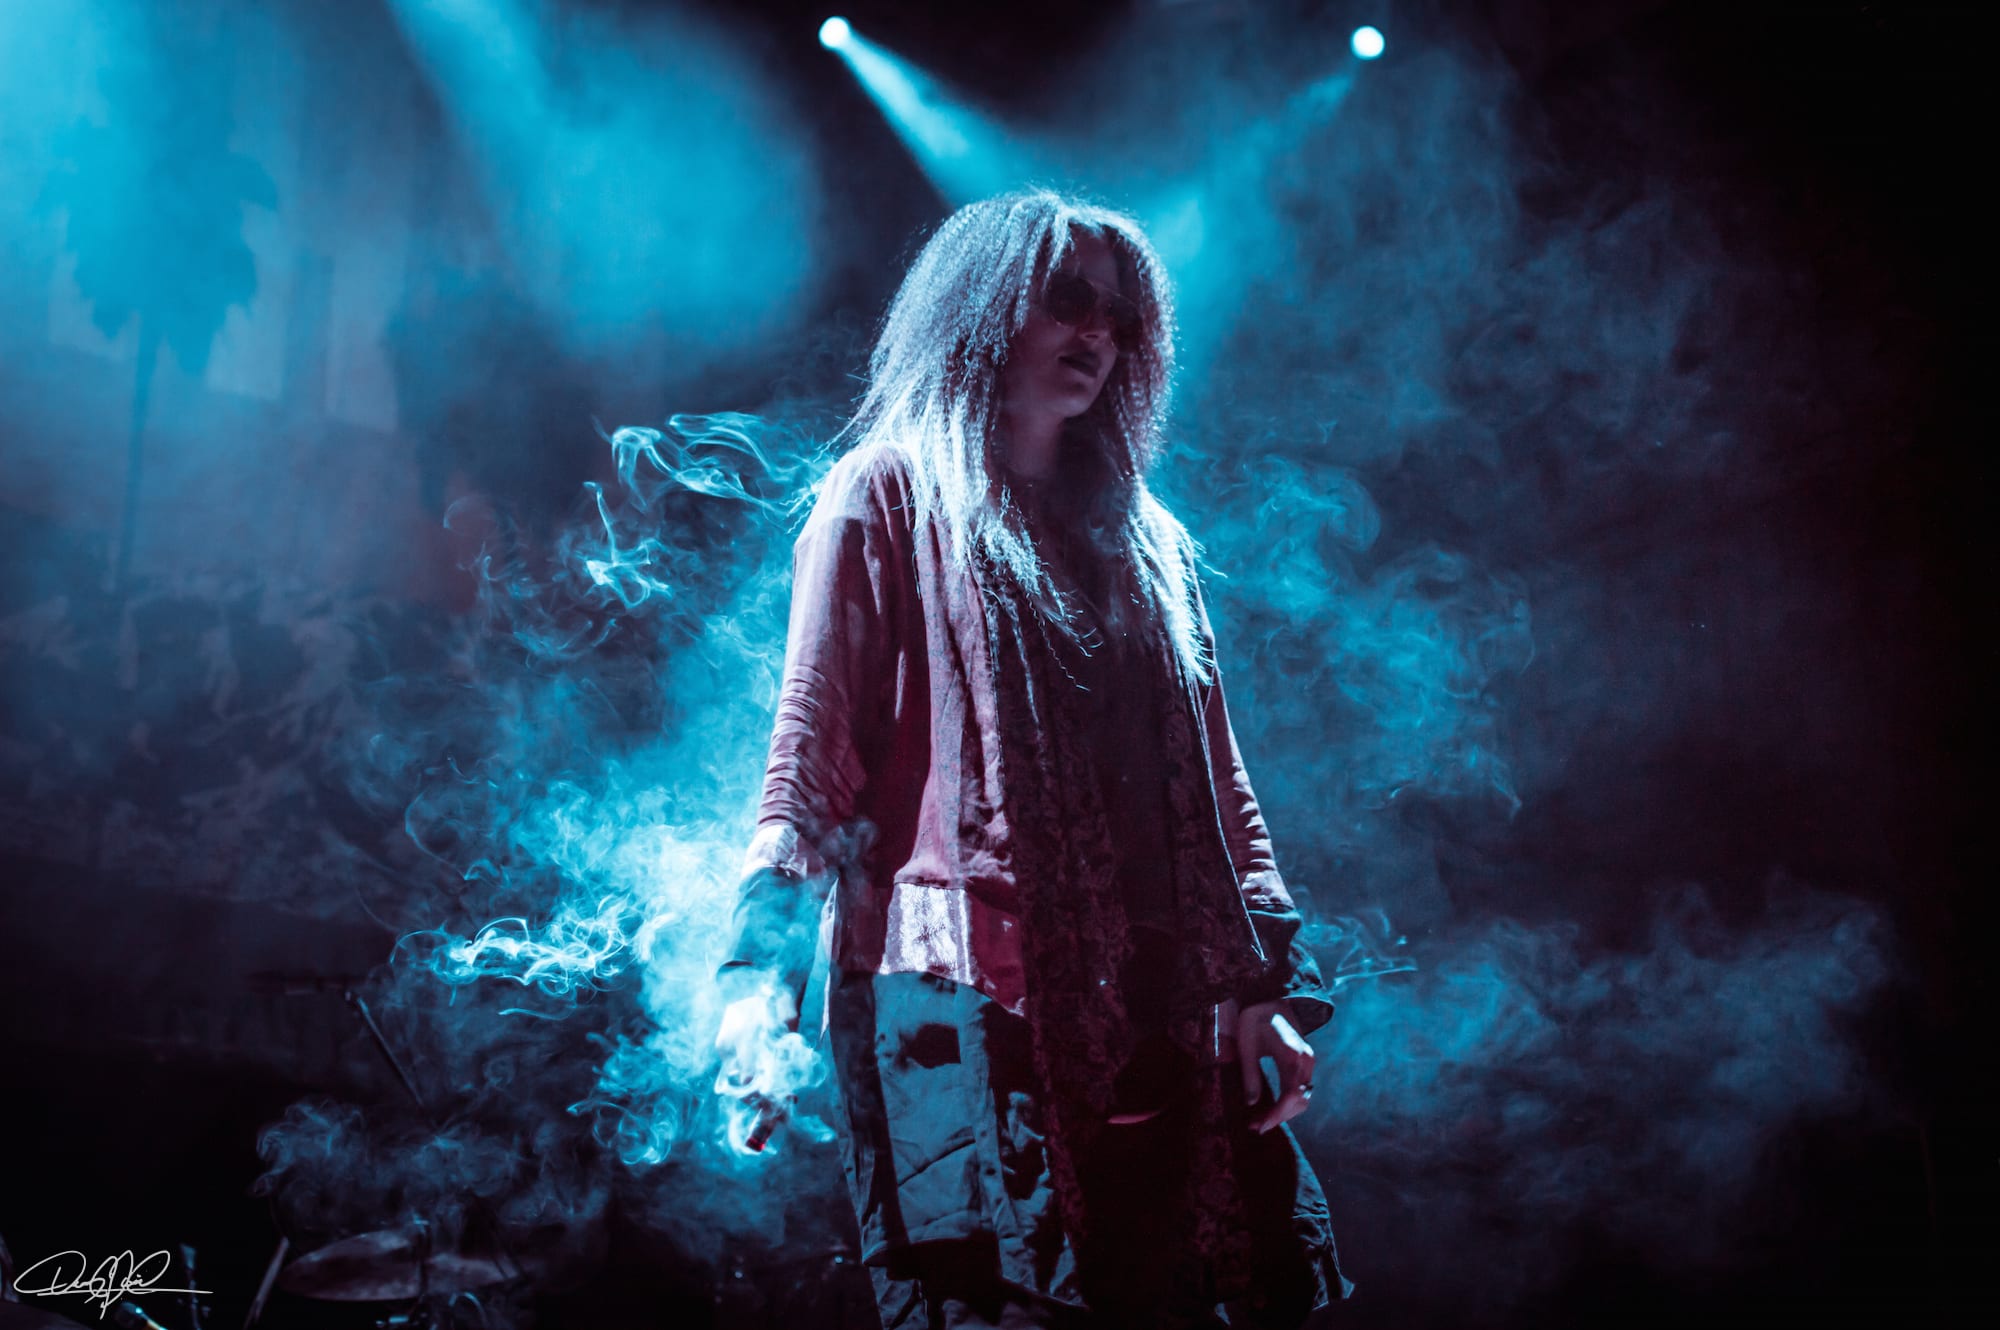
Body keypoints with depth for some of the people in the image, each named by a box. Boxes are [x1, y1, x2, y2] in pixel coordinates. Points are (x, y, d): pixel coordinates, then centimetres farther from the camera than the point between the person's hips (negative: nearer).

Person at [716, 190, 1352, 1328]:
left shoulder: (1145, 538, 22)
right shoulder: (888, 492, 8)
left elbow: (1217, 778, 18)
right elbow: (812, 744, -1)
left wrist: (1268, 984, 8)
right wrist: (763, 968, -12)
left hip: (1161, 1013, 5)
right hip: (962, 1006, -4)